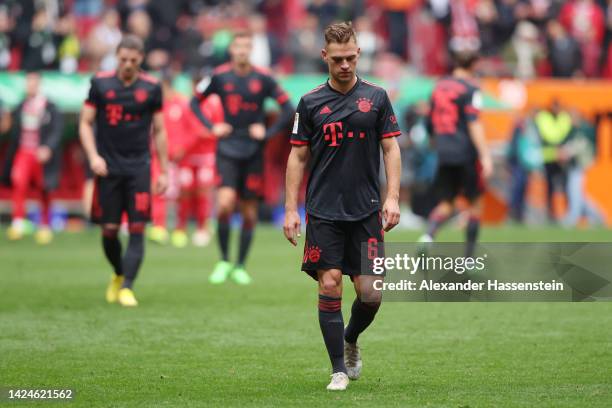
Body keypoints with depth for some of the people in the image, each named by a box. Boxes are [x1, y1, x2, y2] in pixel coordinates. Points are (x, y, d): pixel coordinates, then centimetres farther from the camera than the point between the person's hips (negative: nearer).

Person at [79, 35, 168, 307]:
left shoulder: (151, 88, 3)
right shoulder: (100, 83, 1)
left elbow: (159, 131, 10)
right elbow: (85, 123, 5)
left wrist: (164, 172, 9)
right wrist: (93, 156, -10)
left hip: (139, 167, 0)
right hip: (108, 167, 0)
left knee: (137, 230, -9)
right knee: (109, 229, 2)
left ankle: (126, 287, -9)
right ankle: (119, 275, 28)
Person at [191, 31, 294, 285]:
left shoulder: (263, 78, -1)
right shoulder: (219, 76, 1)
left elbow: (288, 109, 4)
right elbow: (196, 101, 13)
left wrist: (268, 133, -6)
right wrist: (211, 127, 1)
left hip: (253, 152, 1)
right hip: (227, 149, -1)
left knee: (249, 213, 4)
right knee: (225, 203, -19)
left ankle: (240, 266, 17)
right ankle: (224, 262, -3)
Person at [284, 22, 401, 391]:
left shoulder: (376, 97, 4)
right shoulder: (311, 102, 4)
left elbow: (391, 149, 4)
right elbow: (298, 156, 7)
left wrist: (393, 198, -7)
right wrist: (291, 209, 1)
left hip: (366, 211, 0)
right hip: (323, 212, 0)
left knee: (370, 293, -3)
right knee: (330, 285, -7)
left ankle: (351, 340, 28)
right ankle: (339, 370, 2)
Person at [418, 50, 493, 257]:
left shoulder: (439, 86, 13)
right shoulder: (470, 90, -7)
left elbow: (431, 124, 19)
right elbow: (474, 124, -17)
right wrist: (485, 156, -20)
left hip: (443, 154, 5)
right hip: (466, 153, -5)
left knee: (445, 203, 8)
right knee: (475, 203, 8)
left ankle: (429, 234, -22)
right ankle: (469, 257, 8)